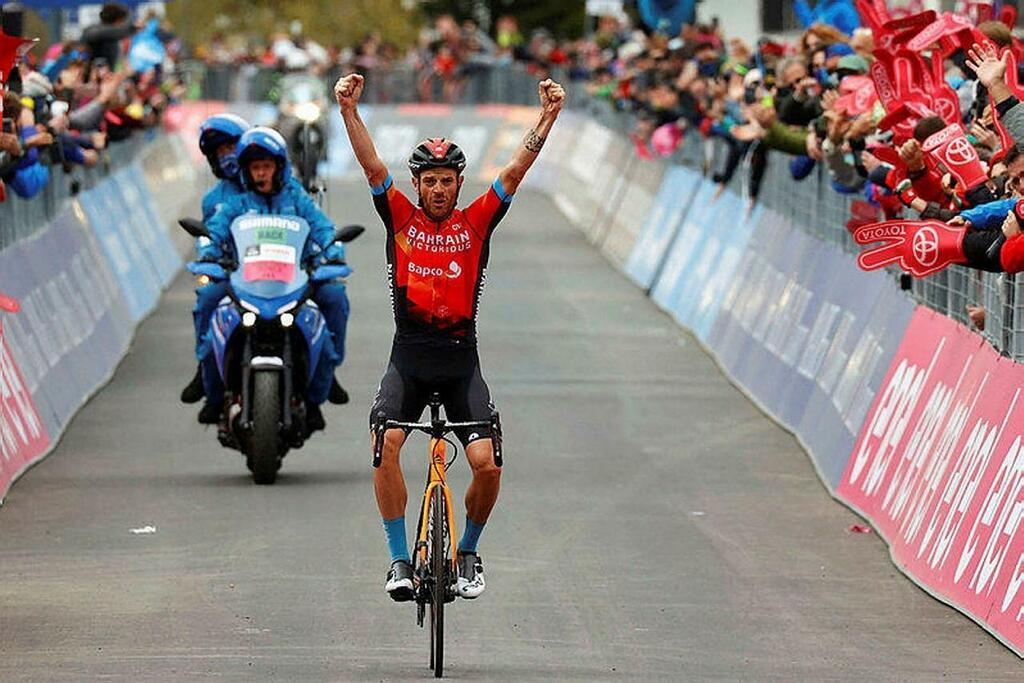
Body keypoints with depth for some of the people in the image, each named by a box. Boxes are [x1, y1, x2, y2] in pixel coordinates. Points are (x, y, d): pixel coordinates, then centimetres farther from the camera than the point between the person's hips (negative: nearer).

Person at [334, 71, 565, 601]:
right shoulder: (401, 218, 5)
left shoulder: (476, 222, 6)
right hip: (409, 357, 0)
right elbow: (372, 165, -6)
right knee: (385, 444, -23)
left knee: (487, 464, -13)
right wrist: (349, 110, -18)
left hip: (461, 360, 0)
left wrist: (547, 119, -13)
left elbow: (516, 171, -3)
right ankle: (400, 560, -12)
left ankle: (468, 552, 14)